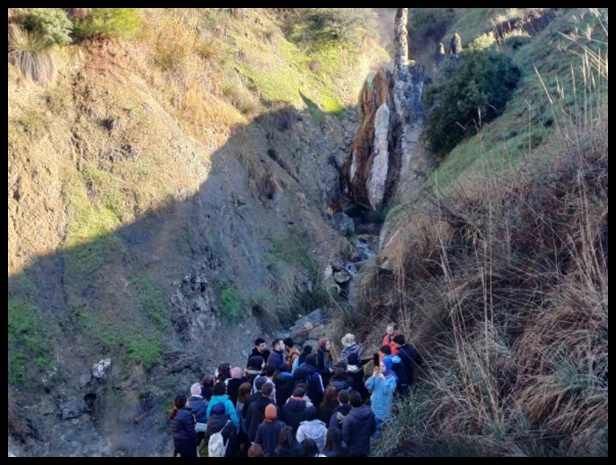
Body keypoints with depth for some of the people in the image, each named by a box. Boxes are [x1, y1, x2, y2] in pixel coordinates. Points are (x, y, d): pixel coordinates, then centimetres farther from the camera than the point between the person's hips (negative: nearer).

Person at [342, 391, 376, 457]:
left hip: (352, 451, -4)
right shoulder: (370, 413, -13)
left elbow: (346, 438, -20)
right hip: (365, 448, 4)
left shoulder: (348, 419, -31)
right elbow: (373, 429, 2)